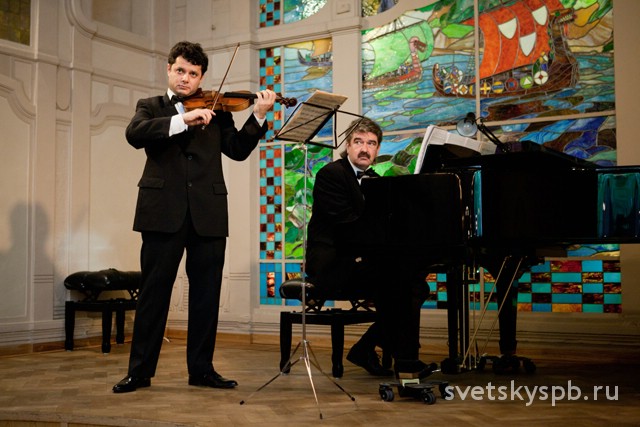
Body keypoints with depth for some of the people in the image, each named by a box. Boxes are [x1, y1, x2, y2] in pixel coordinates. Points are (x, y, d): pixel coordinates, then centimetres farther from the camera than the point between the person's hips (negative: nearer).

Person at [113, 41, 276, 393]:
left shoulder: (216, 112, 17)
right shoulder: (151, 107, 11)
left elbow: (238, 150, 6)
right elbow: (135, 134, -10)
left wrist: (259, 116, -7)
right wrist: (183, 120, -22)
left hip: (208, 212, 2)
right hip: (163, 210, -2)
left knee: (206, 294, 6)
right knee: (154, 291, 2)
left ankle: (201, 369, 15)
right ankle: (140, 370, 9)